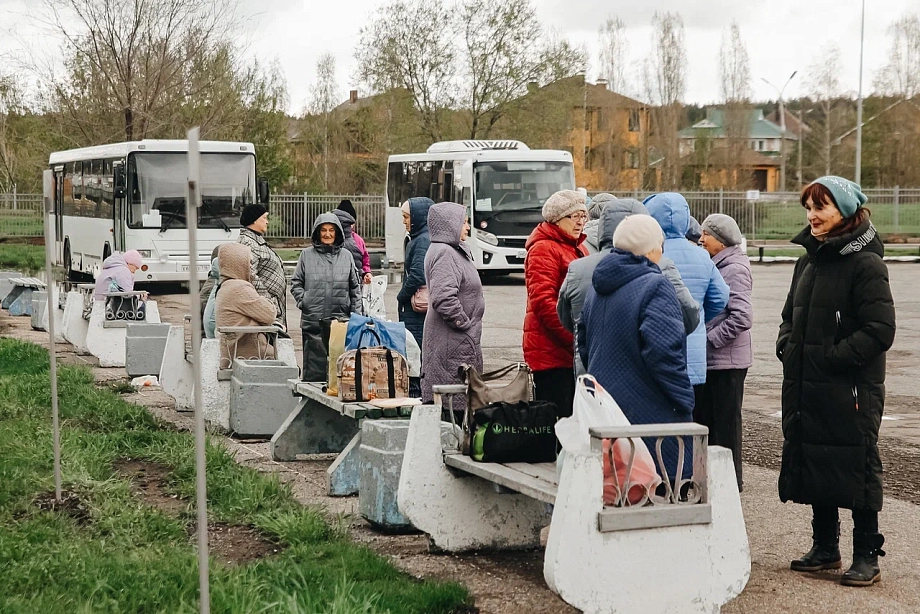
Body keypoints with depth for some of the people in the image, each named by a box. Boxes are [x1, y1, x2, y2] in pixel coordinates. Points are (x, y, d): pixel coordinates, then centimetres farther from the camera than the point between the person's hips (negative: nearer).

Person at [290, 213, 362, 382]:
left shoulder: (346, 255, 11)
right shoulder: (307, 254, 7)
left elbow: (355, 287, 13)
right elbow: (296, 283, 10)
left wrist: (356, 316, 6)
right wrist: (303, 301, -6)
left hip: (341, 321, 1)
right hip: (313, 322, -1)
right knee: (314, 369, 0)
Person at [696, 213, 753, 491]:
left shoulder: (735, 270, -16)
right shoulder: (715, 266, 11)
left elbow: (742, 318, -24)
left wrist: (709, 339, -18)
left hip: (728, 360, -9)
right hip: (708, 359, 9)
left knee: (726, 422, 2)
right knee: (702, 417, 15)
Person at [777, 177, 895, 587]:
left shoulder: (865, 264, -11)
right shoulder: (808, 262, 14)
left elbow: (880, 329, -17)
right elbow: (791, 317, 24)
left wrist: (833, 357, -18)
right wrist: (787, 346, 5)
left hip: (851, 390, -8)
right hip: (805, 388, 8)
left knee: (857, 469, -1)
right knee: (814, 465, 13)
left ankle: (867, 557, 9)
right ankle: (825, 549, 26)